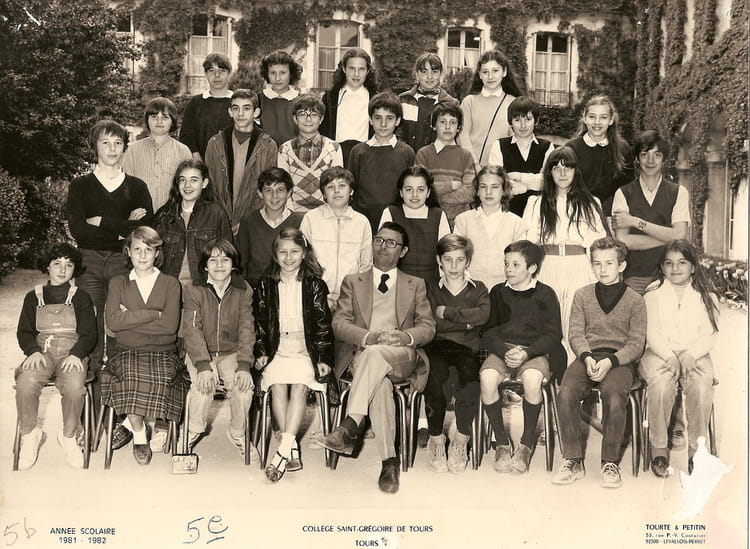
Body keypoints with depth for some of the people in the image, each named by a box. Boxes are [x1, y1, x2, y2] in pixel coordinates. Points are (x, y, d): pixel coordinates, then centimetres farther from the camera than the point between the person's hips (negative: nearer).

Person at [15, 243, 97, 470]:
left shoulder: (81, 298, 14)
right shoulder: (33, 297, 18)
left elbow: (89, 334, 6)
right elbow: (24, 332, 11)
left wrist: (76, 354, -14)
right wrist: (33, 351, -11)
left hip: (72, 354, -1)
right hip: (41, 352, 1)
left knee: (74, 385, -36)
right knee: (26, 383, -34)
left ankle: (70, 436, -12)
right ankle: (29, 434, -12)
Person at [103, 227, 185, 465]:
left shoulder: (170, 284, 8)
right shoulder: (118, 283, 12)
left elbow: (170, 325, -8)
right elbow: (112, 322, -6)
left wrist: (129, 319, -8)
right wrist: (153, 314, -11)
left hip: (162, 353, 0)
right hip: (126, 351, 0)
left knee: (162, 376, -32)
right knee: (131, 374, -32)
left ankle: (131, 422, -10)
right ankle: (140, 434, -15)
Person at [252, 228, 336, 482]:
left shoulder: (314, 285, 7)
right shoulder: (265, 285, 11)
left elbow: (323, 325, 5)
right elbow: (259, 324, 13)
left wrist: (323, 358, -2)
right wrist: (260, 353, 1)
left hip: (306, 350, -1)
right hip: (276, 351, 1)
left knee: (300, 386, -28)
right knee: (278, 386, -26)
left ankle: (283, 449, -32)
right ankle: (292, 450, -25)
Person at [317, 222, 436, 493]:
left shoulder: (416, 285, 22)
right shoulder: (352, 282, 21)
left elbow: (428, 327, 10)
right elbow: (339, 323, 6)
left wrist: (406, 337, -14)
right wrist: (368, 336, -15)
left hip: (402, 358, 0)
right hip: (362, 357, 0)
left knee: (376, 353, -37)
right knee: (380, 384, -36)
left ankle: (349, 428, -42)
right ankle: (389, 462, -36)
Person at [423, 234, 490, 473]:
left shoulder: (478, 289, 18)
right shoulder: (430, 289, 15)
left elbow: (483, 315, -5)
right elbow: (431, 325, -1)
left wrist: (447, 313, -3)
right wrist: (465, 321, -1)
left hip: (467, 348, 1)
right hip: (437, 346, 0)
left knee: (469, 376, -34)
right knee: (433, 377, -34)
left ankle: (460, 442, -19)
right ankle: (436, 440, -15)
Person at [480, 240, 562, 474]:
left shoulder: (545, 294, 5)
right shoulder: (497, 292, 13)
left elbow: (553, 335, 0)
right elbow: (488, 332, 8)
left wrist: (526, 353, -15)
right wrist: (504, 352, -12)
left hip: (534, 352, -2)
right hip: (501, 351, 2)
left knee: (532, 379, -36)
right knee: (486, 377, -31)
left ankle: (526, 444, -16)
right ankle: (502, 443, -15)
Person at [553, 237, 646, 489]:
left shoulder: (634, 300, 7)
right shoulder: (582, 295, 14)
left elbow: (636, 344, 0)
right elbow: (576, 334, 6)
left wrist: (610, 362, -17)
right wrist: (587, 358, -14)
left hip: (620, 359, -2)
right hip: (587, 356, 2)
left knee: (614, 396, -33)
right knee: (566, 393, -27)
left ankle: (610, 463, -15)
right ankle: (573, 461, -14)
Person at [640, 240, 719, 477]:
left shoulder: (706, 295, 10)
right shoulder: (653, 293, 8)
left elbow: (710, 335, 2)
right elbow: (652, 333, 0)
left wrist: (691, 355, -17)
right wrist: (669, 357, -17)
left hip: (695, 354, 1)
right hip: (658, 353, -1)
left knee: (702, 386, -31)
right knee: (661, 383, -33)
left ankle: (697, 449, -18)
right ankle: (659, 448, -20)